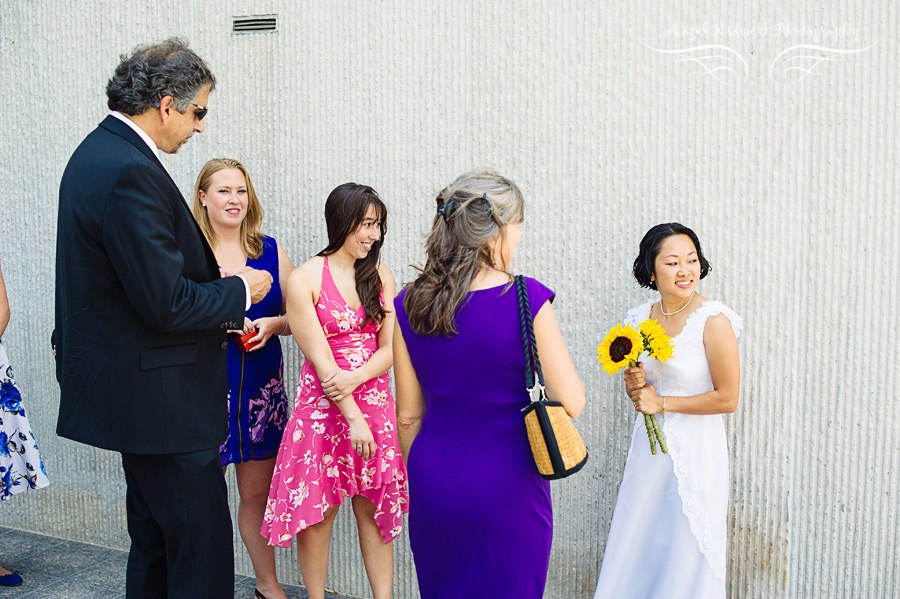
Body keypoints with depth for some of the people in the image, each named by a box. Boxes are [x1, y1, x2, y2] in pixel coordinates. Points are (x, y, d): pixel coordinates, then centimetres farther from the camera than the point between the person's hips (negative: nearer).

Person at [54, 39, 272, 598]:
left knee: (156, 541, 22)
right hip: (158, 401, -11)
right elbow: (166, 303, -24)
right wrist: (240, 291, -8)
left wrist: (215, 313, 13)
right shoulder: (131, 173, -22)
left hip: (133, 395, 11)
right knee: (203, 551, -2)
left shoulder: (98, 154, 11)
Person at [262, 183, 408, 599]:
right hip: (323, 405, -3)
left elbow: (389, 348, 2)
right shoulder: (305, 279, -7)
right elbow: (319, 358, -11)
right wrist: (353, 417, -15)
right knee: (317, 507, 4)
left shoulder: (381, 275, 6)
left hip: (374, 399, 4)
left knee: (374, 506, 8)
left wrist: (354, 378, -17)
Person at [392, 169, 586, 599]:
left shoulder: (409, 305, -3)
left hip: (433, 485, 4)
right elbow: (571, 402, -10)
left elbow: (408, 415, 4)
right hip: (506, 490, -4)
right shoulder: (526, 300, -15)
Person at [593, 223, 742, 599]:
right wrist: (634, 386, -7)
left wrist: (663, 402, -12)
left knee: (686, 557, 7)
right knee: (634, 551, 12)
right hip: (649, 445, 5)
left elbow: (726, 398, -14)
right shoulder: (639, 320, 4)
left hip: (695, 451, -5)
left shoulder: (713, 321, -14)